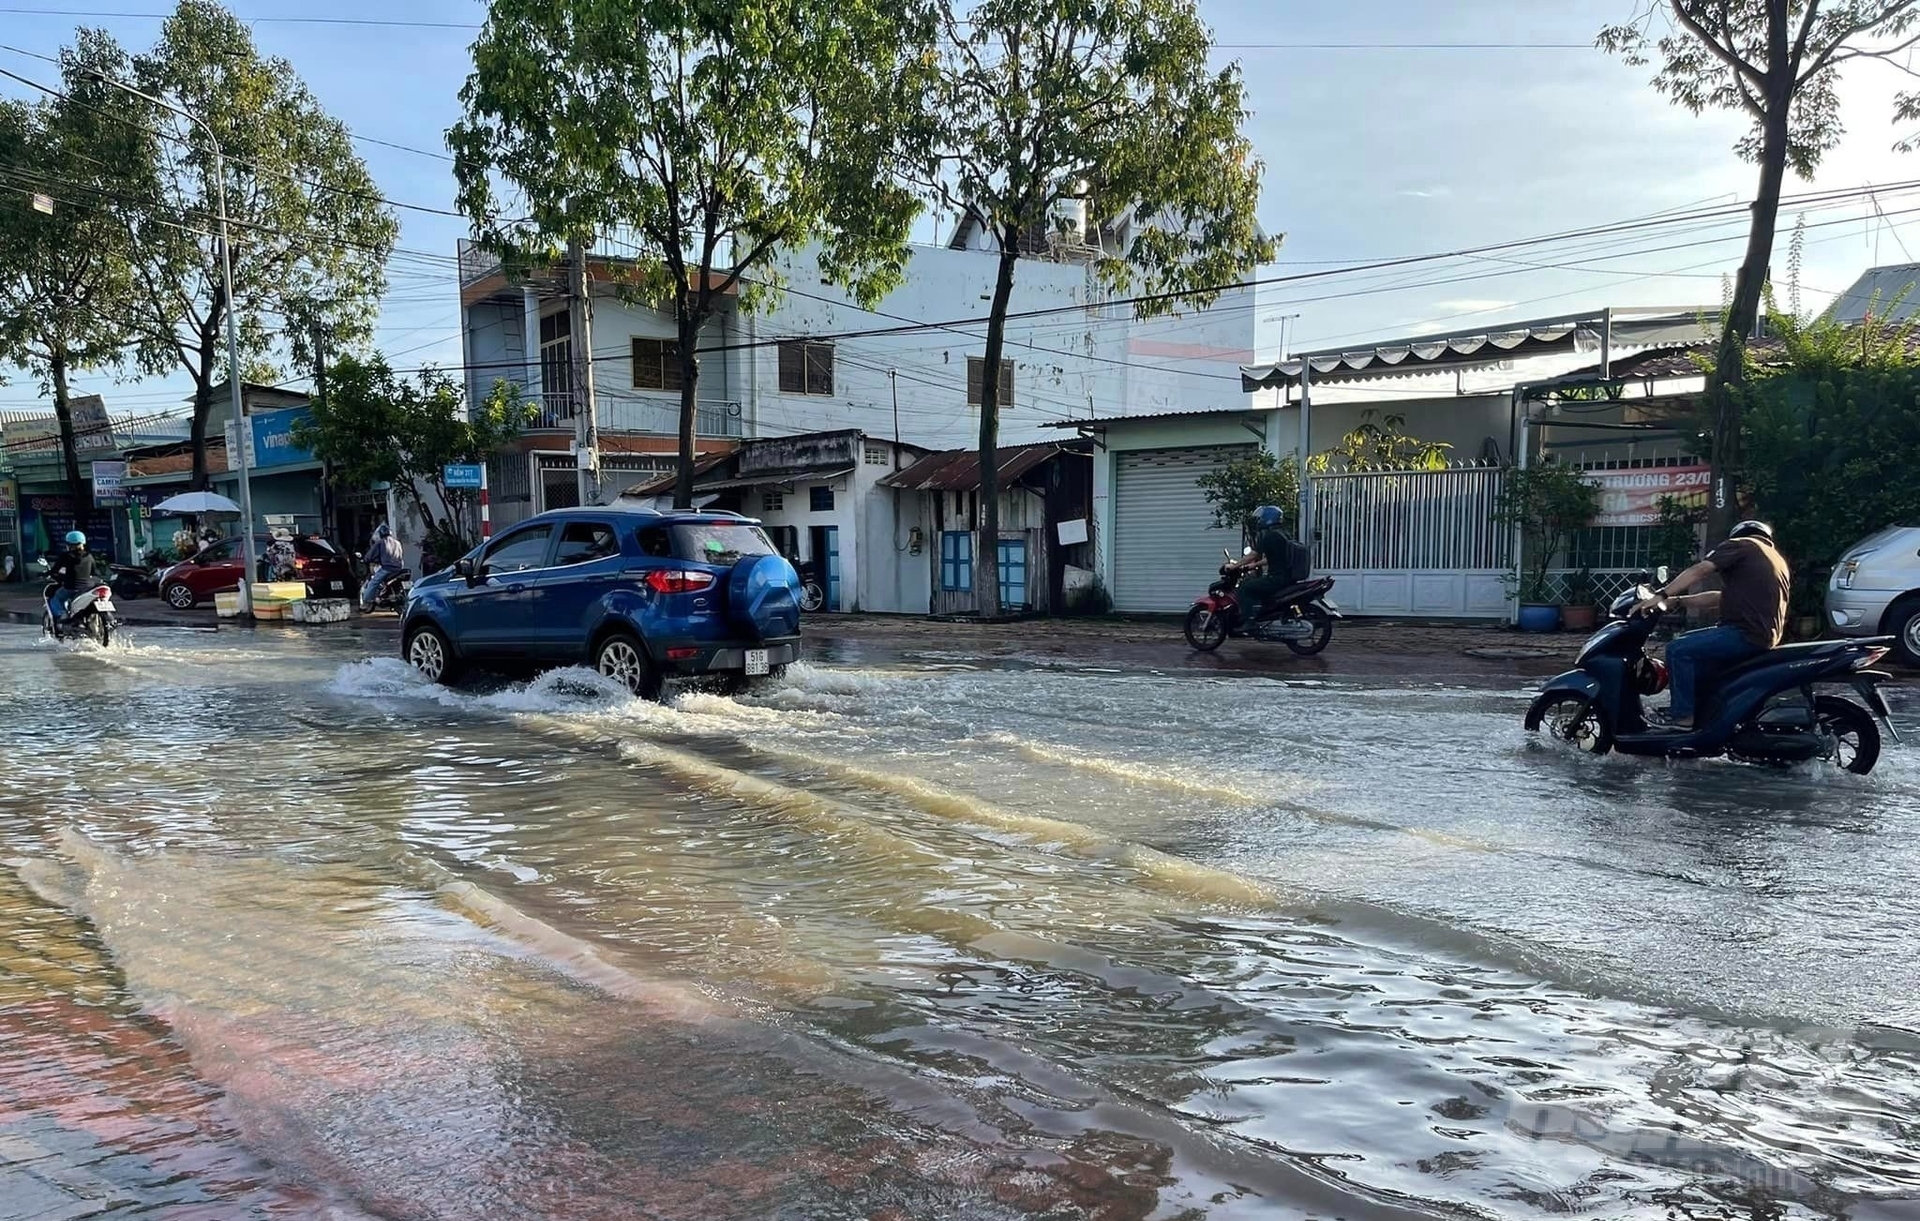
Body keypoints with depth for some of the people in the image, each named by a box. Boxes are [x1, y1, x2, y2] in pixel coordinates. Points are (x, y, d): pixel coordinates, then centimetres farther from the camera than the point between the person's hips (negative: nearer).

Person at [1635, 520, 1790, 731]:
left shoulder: (1741, 544, 2)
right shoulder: (1778, 560, 28)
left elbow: (1698, 571, -12)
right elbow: (1724, 596, 25)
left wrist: (1661, 596, -17)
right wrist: (1677, 601, 21)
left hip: (1747, 633, -10)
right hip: (1764, 634, 10)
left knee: (1678, 650, -16)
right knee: (1687, 642, 21)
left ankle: (1684, 717, -17)